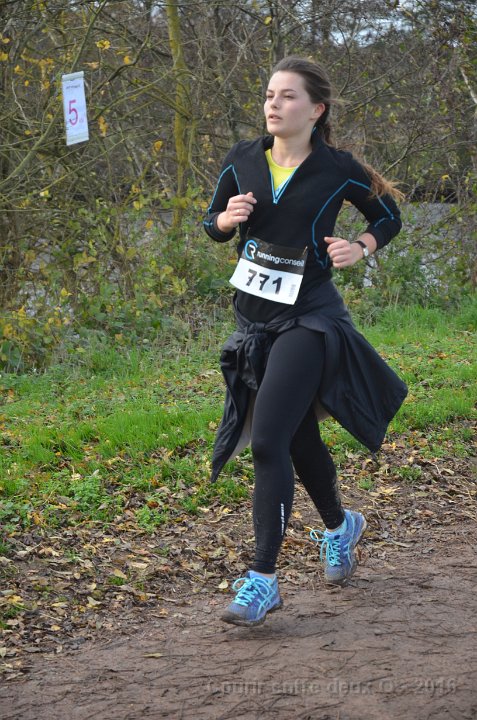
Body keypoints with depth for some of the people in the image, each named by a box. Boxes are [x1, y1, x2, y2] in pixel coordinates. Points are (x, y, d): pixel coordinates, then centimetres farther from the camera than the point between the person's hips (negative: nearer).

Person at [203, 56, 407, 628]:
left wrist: (360, 249, -8)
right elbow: (212, 226, 13)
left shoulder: (337, 169, -7)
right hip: (254, 320, 5)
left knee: (268, 442, -16)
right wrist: (228, 217, -9)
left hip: (308, 320, -5)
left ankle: (262, 581, -11)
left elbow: (389, 217, 10)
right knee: (300, 441, 18)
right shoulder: (243, 160, 1)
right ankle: (340, 526, 46)